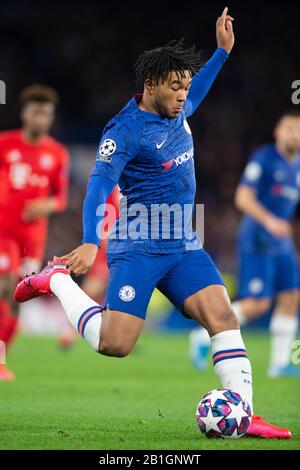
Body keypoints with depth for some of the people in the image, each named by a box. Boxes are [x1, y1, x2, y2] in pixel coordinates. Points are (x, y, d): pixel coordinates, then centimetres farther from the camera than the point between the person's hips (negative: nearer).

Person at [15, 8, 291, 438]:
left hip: (183, 245, 7)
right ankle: (57, 280, 11)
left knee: (223, 317, -11)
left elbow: (194, 97, 35)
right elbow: (98, 187, -22)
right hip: (138, 248, -7)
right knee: (114, 344, -12)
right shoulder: (126, 129, -14)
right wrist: (90, 243, -36)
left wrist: (223, 51, 31)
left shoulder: (175, 112, 9)